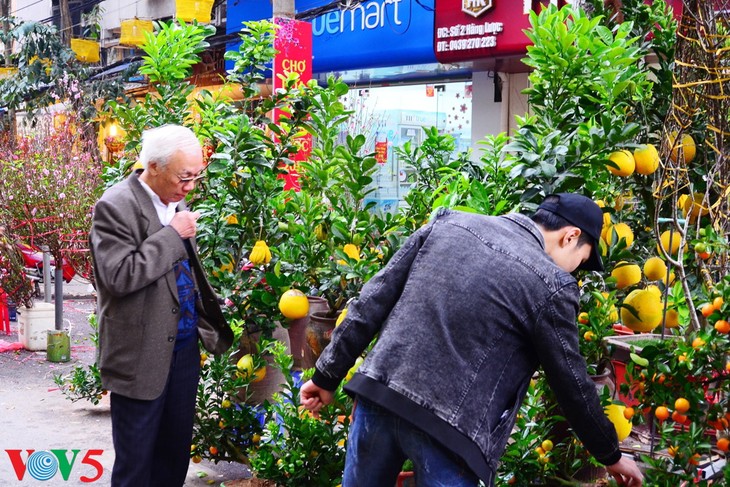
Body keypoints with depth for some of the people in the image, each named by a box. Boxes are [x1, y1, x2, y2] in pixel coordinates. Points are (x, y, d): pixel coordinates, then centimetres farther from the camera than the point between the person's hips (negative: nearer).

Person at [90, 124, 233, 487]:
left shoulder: (177, 203, 11)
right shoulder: (115, 206, -14)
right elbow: (119, 276, -24)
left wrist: (212, 326, 17)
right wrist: (173, 235, -20)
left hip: (184, 348, 7)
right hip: (141, 357, -7)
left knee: (175, 455, 15)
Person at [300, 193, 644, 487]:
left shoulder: (449, 223, 8)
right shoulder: (551, 286, -5)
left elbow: (374, 299, 7)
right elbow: (572, 386, 3)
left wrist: (328, 374, 12)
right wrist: (611, 456, 19)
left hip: (377, 395, 5)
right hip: (449, 430, -5)